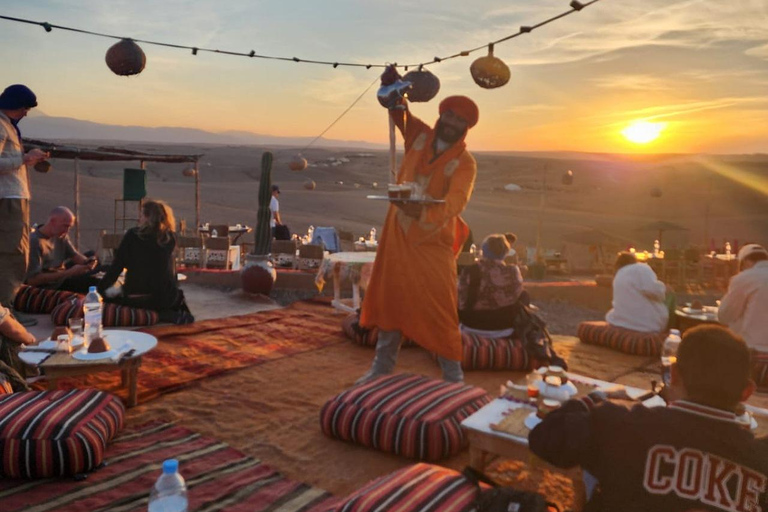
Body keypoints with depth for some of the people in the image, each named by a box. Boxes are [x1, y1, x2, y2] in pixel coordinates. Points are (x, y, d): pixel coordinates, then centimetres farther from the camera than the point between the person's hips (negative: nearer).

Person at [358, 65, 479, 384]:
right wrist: (394, 87, -6)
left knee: (439, 313, -3)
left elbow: (455, 202, -30)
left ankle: (453, 376, 13)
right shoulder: (420, 136, 1)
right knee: (389, 301, 13)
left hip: (432, 245, -5)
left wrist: (422, 211, -49)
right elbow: (398, 111, 15)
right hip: (397, 237, 5)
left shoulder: (464, 163, -13)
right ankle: (382, 367, 28)